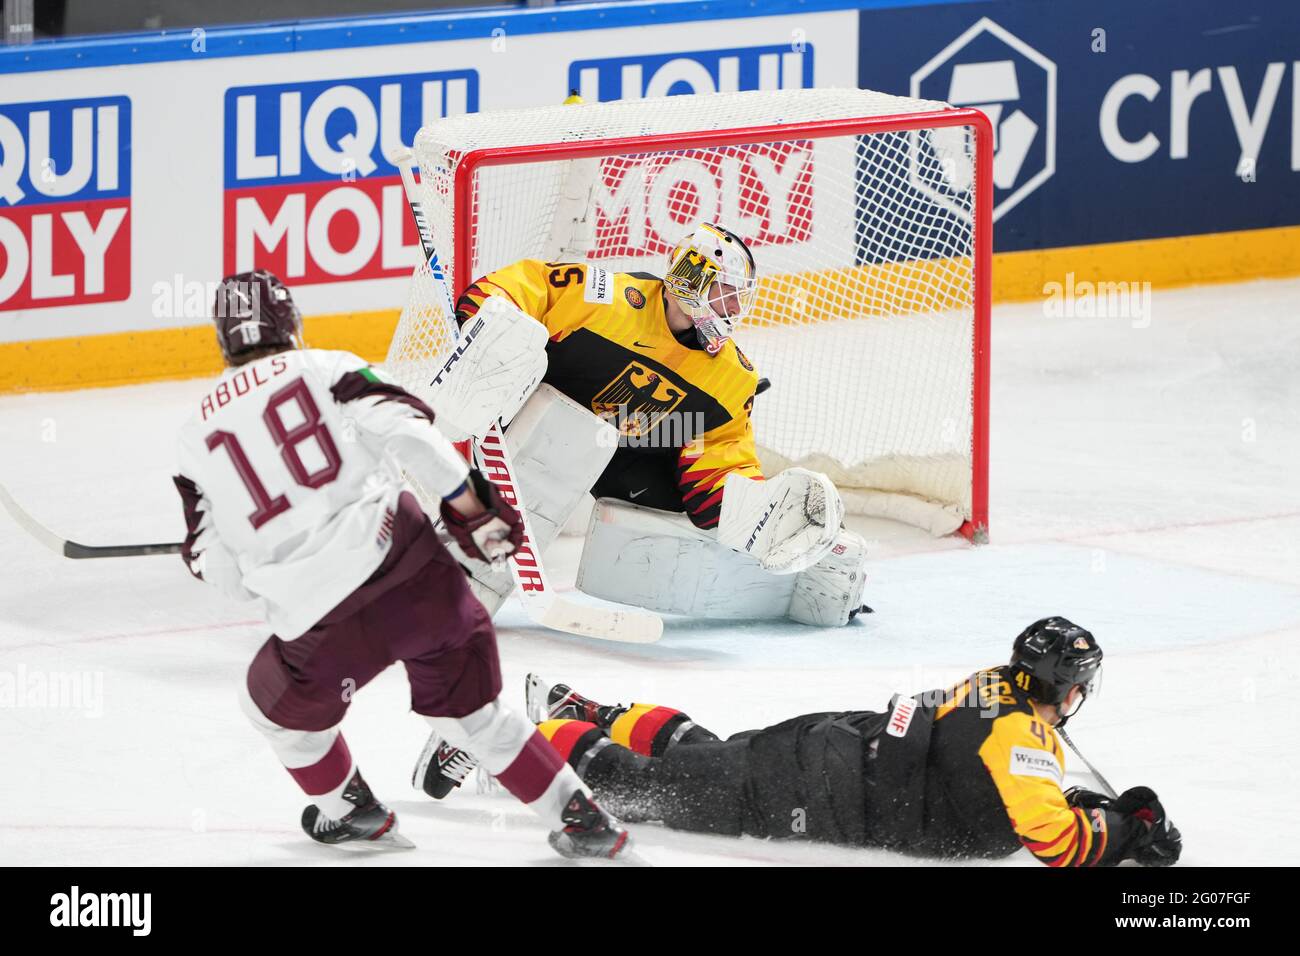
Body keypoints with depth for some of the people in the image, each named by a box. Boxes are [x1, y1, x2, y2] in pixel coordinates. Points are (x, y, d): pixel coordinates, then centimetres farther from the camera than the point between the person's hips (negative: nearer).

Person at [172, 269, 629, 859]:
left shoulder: (199, 435, 12)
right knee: (467, 706, 20)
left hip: (321, 624, 0)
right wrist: (474, 511, -2)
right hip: (406, 565, 0)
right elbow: (404, 429, -9)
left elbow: (221, 573, 13)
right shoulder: (323, 369, 8)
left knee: (277, 702, 31)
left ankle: (351, 811, 46)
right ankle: (582, 820, 19)